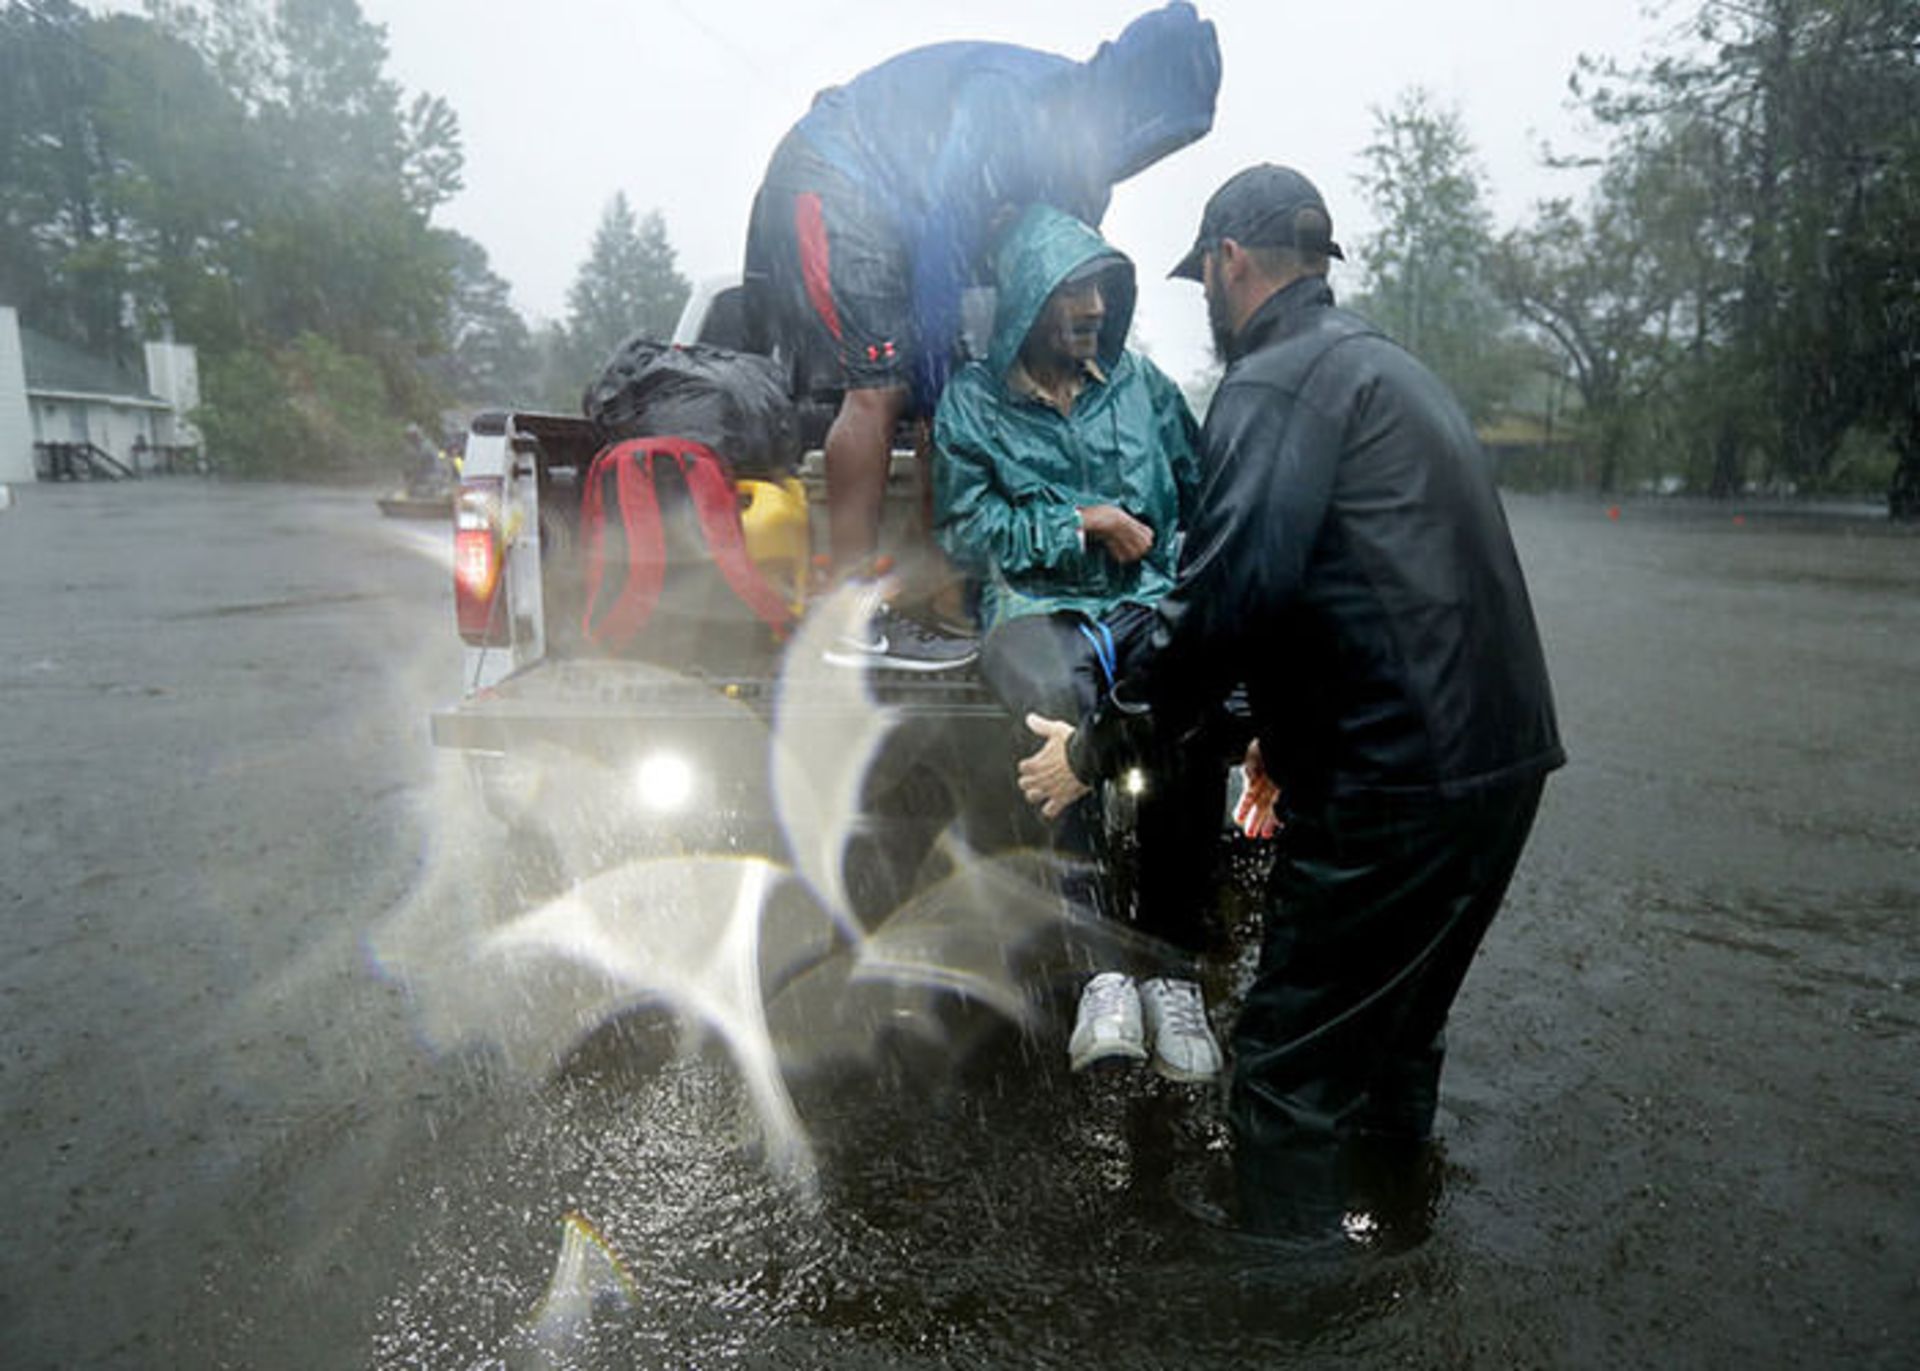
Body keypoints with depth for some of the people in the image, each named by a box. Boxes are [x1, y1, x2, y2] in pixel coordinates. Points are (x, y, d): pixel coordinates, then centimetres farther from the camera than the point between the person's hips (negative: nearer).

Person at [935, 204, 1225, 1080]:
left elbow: (1202, 488, 22)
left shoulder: (1140, 382, 19)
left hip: (1149, 600, 3)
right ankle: (1106, 960, -32)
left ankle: (1168, 962, -25)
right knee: (1065, 705, -39)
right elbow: (964, 532, 0)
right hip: (1034, 605, -2)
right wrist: (1082, 523, -5)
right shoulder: (972, 403, 9)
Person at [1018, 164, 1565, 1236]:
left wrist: (1096, 747, -10)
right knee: (1398, 1028, 25)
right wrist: (1291, 732, 29)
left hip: (1395, 784, -10)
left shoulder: (1278, 380, -10)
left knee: (1292, 1066, 2)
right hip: (1503, 757, 10)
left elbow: (1226, 593, -21)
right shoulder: (1390, 367, 21)